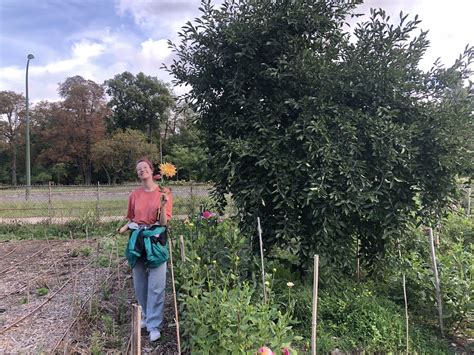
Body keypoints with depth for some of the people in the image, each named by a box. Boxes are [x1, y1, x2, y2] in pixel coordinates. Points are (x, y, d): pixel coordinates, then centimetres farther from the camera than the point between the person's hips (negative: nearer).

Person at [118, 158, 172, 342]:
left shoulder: (163, 193, -5)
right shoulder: (134, 195, 6)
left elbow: (164, 223, -7)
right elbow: (132, 219, 16)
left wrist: (163, 206, -24)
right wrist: (125, 228, -4)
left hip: (155, 240, -4)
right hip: (137, 240, 4)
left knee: (156, 285, -2)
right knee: (140, 283, 13)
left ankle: (154, 325, 11)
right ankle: (146, 316, 33)